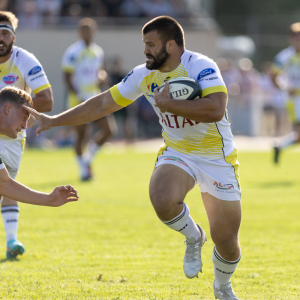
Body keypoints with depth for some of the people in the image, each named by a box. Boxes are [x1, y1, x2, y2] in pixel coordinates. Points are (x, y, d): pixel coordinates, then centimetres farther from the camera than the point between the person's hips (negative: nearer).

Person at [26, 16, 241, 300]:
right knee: (163, 201, -32)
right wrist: (54, 121, 4)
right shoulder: (144, 75, -2)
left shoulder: (200, 67, -21)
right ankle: (193, 238, 2)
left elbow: (215, 109, -36)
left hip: (217, 159, -3)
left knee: (226, 241, 0)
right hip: (176, 154, 4)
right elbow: (103, 103, 6)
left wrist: (167, 103, -28)